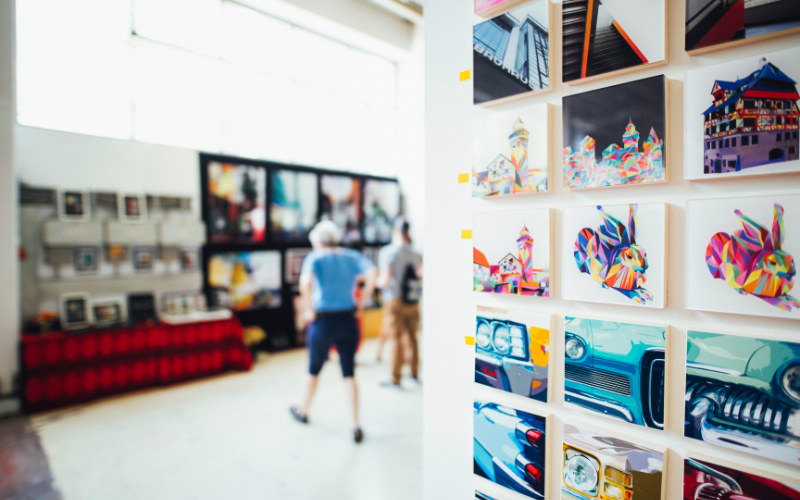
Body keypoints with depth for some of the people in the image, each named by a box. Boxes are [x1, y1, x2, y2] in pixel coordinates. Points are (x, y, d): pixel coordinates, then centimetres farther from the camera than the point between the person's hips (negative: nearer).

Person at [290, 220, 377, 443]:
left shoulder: (315, 257, -6)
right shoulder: (352, 256, 3)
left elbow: (305, 283, -25)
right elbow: (373, 274, -13)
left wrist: (312, 310, -12)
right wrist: (361, 303, -6)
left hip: (323, 321, -2)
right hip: (348, 321, 2)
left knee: (314, 370, 19)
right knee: (349, 374, 11)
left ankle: (304, 412, 42)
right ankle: (356, 426, 12)